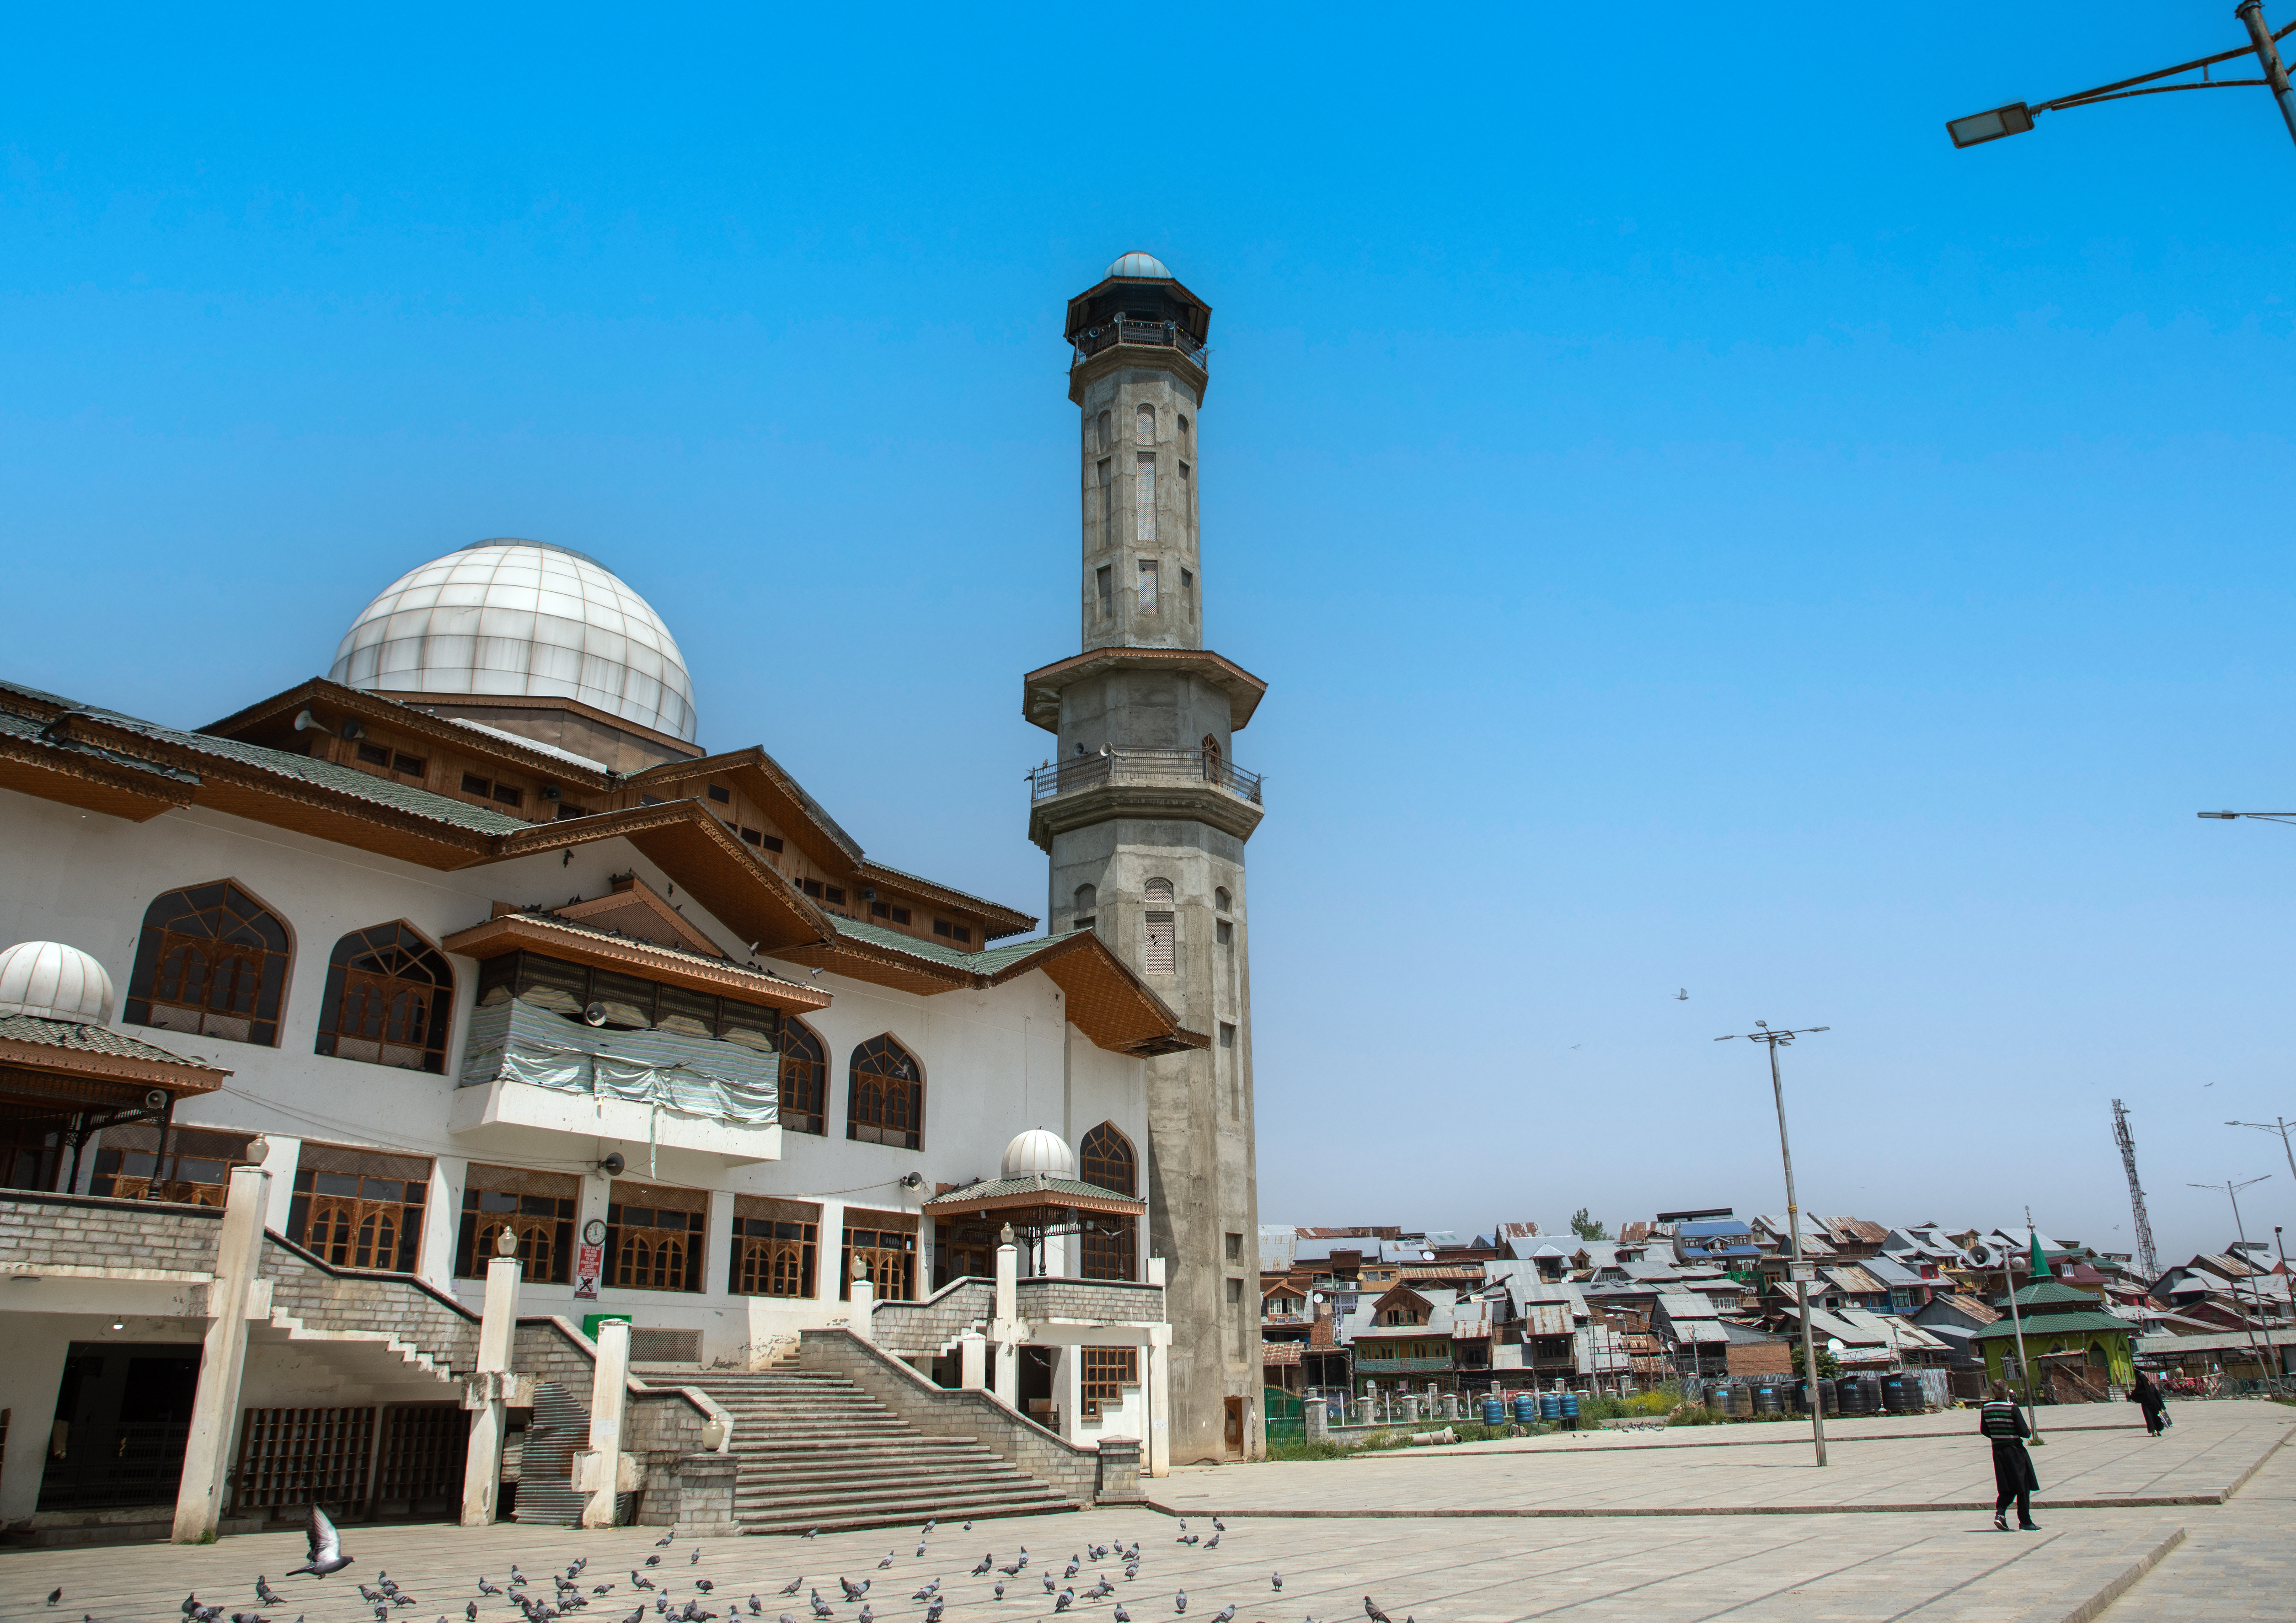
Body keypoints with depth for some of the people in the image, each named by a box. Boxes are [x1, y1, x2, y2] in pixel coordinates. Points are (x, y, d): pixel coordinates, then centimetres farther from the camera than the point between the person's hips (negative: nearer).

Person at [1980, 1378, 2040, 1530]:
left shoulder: (1986, 1409, 1)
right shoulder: (2012, 1408, -14)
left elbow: (1984, 1430, 8)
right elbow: (2024, 1432, -14)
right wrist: (2030, 1432, 8)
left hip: (1997, 1450, 5)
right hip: (2014, 1450, -5)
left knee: (2006, 1487, 13)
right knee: (2023, 1487, 7)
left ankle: (2000, 1512, -6)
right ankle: (2025, 1522, 11)